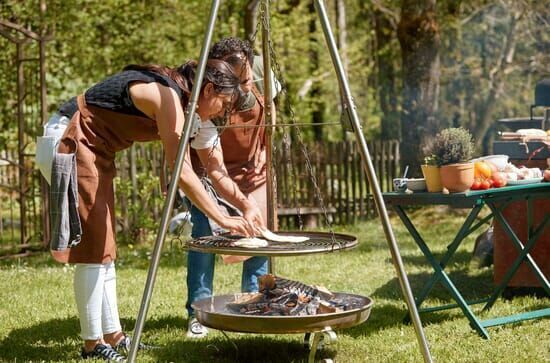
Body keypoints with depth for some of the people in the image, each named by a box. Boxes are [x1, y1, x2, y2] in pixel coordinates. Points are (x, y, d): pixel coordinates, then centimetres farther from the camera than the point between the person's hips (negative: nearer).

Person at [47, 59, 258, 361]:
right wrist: (221, 219, -21)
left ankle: (112, 335, 16)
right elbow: (182, 173, -25)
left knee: (103, 246, 11)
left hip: (93, 149, 10)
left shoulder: (174, 94, 9)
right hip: (71, 143, -10)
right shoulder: (167, 97, -19)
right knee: (92, 245, -7)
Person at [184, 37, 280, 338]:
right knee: (205, 233, -16)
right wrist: (244, 205, -48)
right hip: (210, 169, -4)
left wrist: (265, 158, -1)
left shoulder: (263, 76, -22)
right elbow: (215, 171, -37)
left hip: (253, 167, 4)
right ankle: (198, 313, -6)